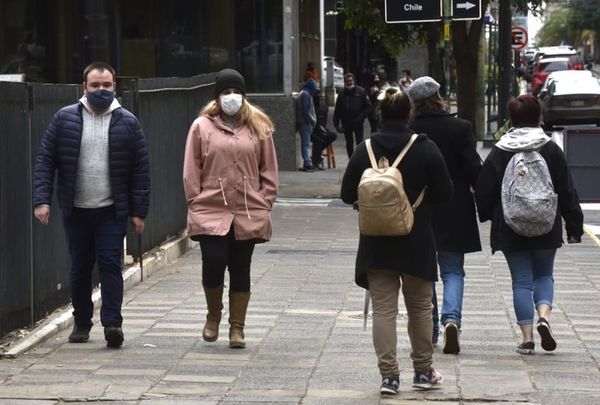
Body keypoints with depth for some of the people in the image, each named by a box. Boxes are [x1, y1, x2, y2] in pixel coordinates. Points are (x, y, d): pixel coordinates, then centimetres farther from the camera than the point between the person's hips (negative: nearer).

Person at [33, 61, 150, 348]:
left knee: (110, 264, -7)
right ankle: (82, 322, 21)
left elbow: (140, 170, 2)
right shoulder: (64, 119, 2)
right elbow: (45, 161, 1)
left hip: (112, 211, -1)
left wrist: (138, 211, -3)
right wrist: (41, 200, -9)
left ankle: (112, 322, -7)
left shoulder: (127, 123, 1)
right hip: (76, 210, 1)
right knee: (79, 268, 9)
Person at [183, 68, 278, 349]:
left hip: (249, 214, 2)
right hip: (211, 212, -2)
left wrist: (265, 202, 3)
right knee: (214, 263, -11)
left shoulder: (259, 127, 9)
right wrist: (195, 202, -2)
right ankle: (213, 315, 15)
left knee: (240, 271, 6)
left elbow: (268, 169, 10)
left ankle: (237, 328, 14)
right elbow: (191, 170, 4)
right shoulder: (202, 127, 4)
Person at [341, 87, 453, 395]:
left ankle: (388, 375, -2)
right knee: (420, 306, 14)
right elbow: (444, 193, -6)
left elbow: (347, 195, 1)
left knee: (383, 309, 3)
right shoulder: (425, 149, -9)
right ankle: (423, 371, 21)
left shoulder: (364, 150, -4)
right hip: (416, 243, -1)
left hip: (376, 243, 1)